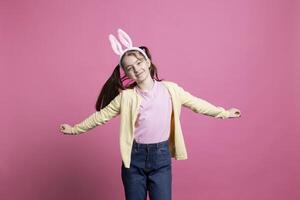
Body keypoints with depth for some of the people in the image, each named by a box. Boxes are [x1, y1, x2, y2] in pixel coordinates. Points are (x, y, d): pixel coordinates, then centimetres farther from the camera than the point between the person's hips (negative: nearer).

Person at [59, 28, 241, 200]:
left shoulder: (170, 89, -1)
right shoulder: (126, 97, -3)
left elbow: (196, 103, 8)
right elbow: (101, 115, 4)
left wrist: (223, 112, 13)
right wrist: (76, 129, 7)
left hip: (161, 156, 0)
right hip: (135, 157, 0)